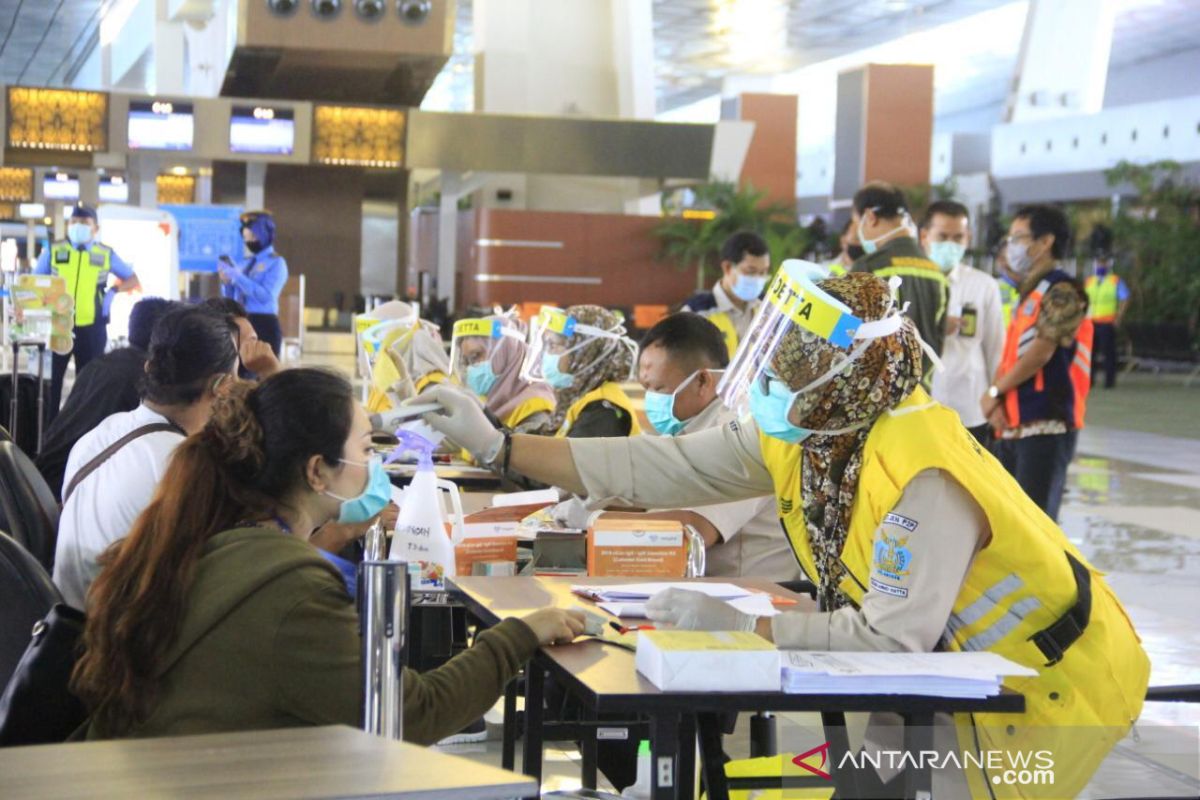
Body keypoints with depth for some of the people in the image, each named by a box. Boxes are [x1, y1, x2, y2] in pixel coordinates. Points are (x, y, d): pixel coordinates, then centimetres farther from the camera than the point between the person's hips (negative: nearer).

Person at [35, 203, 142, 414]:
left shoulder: (106, 254, 6)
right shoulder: (53, 251, 5)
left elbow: (132, 280, 15)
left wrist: (113, 291, -3)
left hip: (92, 328, 0)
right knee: (52, 378, 3)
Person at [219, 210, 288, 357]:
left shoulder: (276, 263, -3)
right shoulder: (246, 263, 17)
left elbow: (265, 296, -18)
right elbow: (231, 299, 19)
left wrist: (237, 276, -18)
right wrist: (226, 281, -1)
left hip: (264, 325, -7)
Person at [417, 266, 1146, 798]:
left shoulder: (922, 478, -34)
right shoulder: (799, 434, -10)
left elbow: (894, 638, -37)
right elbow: (662, 467, -8)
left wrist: (737, 625, -33)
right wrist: (496, 445, -11)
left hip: (1057, 679, -7)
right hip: (970, 668, 7)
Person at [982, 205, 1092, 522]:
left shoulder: (1061, 293, -9)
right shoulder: (1027, 295, 19)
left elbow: (1040, 353, -17)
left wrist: (994, 392, -7)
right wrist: (995, 399, -4)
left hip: (1046, 427, -9)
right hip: (1013, 428, 9)